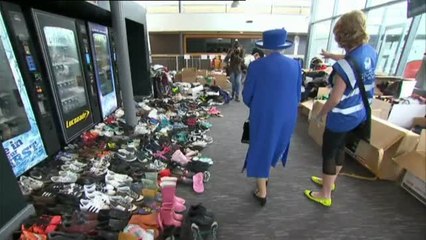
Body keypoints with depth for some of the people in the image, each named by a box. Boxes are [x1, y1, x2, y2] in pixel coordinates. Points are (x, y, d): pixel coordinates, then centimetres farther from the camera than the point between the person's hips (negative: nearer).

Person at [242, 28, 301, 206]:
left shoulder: (256, 65, -11)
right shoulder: (295, 65, -1)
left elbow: (246, 95, -5)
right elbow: (298, 95, 7)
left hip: (263, 116, -4)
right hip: (287, 116, 4)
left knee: (260, 150, 11)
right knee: (275, 146, 25)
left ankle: (262, 193, 23)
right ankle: (265, 176, 47)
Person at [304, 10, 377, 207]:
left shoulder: (345, 67, -29)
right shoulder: (370, 52, -3)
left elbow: (335, 98, -24)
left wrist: (320, 115, -10)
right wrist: (331, 56, 28)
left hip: (342, 117, -8)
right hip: (359, 113, 8)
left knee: (328, 153, 7)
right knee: (340, 147, 24)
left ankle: (325, 196, 23)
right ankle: (330, 181, 45)